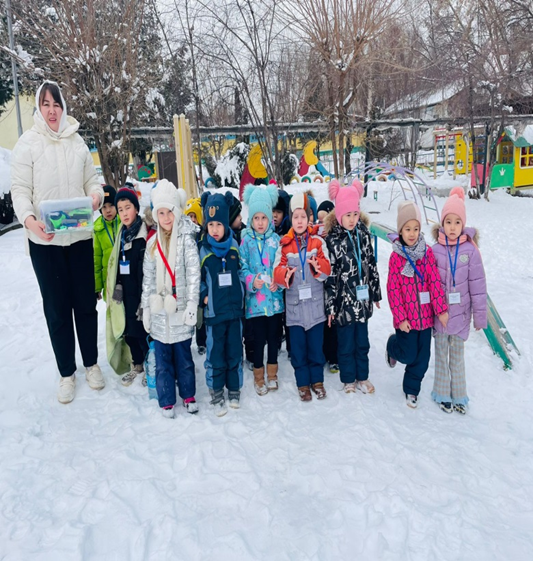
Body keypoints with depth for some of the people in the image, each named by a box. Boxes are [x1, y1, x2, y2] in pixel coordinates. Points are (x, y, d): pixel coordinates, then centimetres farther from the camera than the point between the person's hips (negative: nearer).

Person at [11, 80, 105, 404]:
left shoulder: (77, 141, 5)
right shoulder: (28, 143, -3)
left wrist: (97, 195, -12)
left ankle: (92, 364, 29)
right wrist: (28, 219, -24)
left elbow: (91, 179, 11)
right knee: (57, 309, 7)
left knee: (86, 304, 10)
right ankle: (67, 373, 23)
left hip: (80, 236, 2)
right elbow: (20, 189, -5)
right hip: (45, 240, -2)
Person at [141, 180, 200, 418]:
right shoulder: (153, 243, 9)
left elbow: (194, 273, -10)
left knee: (183, 356, 8)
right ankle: (167, 401, 22)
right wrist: (146, 308, 10)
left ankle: (189, 395, 27)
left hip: (180, 310, -3)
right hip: (159, 311, 3)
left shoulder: (186, 239, -5)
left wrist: (192, 304, -15)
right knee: (162, 360, 9)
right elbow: (148, 278, 11)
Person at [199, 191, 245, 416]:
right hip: (214, 311, -2)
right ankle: (217, 396, 19)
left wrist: (241, 292, 1)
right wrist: (203, 296, -10)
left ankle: (234, 391, 28)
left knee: (235, 353, 11)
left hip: (235, 309, 2)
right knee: (215, 355, 4)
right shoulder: (202, 250, -3)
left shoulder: (235, 246, 2)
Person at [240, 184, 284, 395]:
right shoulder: (246, 241, -1)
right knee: (259, 339, 6)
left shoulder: (276, 239, 1)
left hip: (275, 298, 2)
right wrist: (251, 280, -22)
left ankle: (272, 375, 33)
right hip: (255, 299, -1)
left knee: (273, 338, 13)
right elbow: (242, 268, -4)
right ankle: (259, 377, 26)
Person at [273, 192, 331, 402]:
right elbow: (278, 271, -1)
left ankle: (317, 380, 26)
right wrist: (285, 275, -23)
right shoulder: (285, 245, 3)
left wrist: (319, 266, -24)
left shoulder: (318, 242, 2)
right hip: (294, 305, 0)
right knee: (298, 347, 7)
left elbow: (327, 270, -3)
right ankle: (303, 383, 22)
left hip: (315, 304, 0)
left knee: (316, 345, 8)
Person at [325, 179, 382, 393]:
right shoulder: (333, 239, -11)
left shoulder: (363, 233, 2)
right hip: (344, 300, -4)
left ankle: (362, 377, 32)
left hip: (362, 298, 4)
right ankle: (349, 380, 27)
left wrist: (376, 292, 12)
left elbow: (371, 263, 9)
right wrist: (330, 305, -9)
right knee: (346, 344, 9)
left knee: (362, 342, 15)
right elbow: (330, 274, -10)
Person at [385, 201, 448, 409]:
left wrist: (441, 309, -9)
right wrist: (400, 317, -12)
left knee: (422, 359, 9)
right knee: (409, 356, 4)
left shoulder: (427, 252, 0)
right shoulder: (396, 256, -7)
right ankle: (393, 346, 36)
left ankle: (411, 390, 29)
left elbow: (435, 282, -4)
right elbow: (393, 289, -8)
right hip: (406, 317, -3)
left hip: (425, 315, 3)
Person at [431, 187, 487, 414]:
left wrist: (480, 315, -4)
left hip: (460, 313, 0)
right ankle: (443, 394, 28)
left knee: (457, 355, 15)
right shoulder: (434, 251, -7)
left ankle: (458, 395, 30)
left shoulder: (470, 250, -9)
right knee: (441, 354, 13)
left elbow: (477, 284, -6)